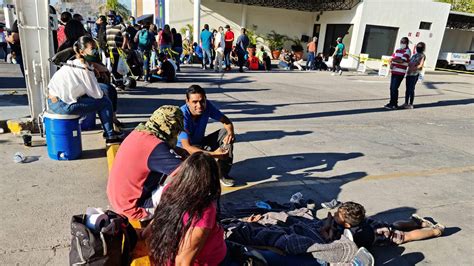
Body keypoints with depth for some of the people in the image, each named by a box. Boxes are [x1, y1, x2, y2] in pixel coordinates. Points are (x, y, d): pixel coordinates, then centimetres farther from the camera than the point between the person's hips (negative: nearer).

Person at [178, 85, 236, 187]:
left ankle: (223, 173, -10)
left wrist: (230, 132, -29)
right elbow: (187, 147, -35)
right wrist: (213, 154, -43)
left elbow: (226, 121, -5)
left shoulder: (207, 106, -16)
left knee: (226, 133, -15)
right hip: (184, 150, -5)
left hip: (201, 144, 6)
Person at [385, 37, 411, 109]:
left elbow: (402, 61, -19)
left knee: (394, 88, -9)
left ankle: (394, 104, -1)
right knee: (392, 88, 9)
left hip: (400, 73, -7)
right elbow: (392, 58, 16)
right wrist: (391, 64, -5)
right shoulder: (398, 50, 18)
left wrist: (394, 60, -5)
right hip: (394, 71, 7)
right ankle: (392, 102, 19)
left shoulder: (407, 51, -6)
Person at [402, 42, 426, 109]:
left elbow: (420, 65, -14)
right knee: (407, 89, 7)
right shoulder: (414, 55, 22)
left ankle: (411, 104, -3)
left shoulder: (422, 56, -1)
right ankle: (406, 103, 13)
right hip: (409, 73, 7)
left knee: (411, 89, -8)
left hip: (415, 74, -7)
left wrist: (415, 68, -28)